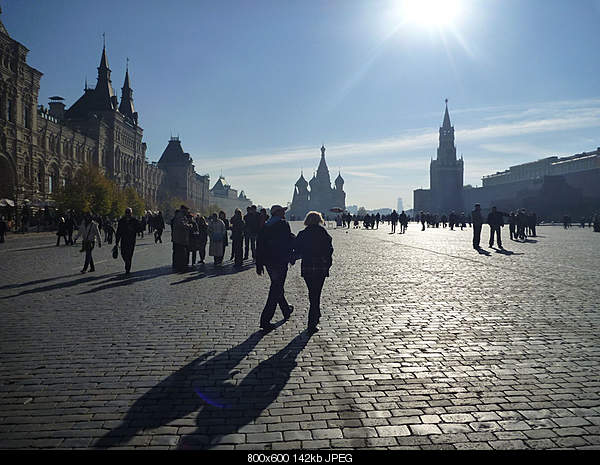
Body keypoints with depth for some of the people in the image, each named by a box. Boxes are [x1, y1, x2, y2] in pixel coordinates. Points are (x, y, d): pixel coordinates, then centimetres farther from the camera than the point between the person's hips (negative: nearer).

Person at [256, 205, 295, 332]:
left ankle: (286, 310, 41)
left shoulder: (265, 226, 8)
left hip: (268, 262, 7)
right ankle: (265, 320, -6)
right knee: (276, 290, -3)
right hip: (280, 261, -7)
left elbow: (259, 246, 8)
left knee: (277, 287, 22)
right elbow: (290, 242, -13)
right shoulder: (283, 224, -10)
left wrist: (259, 265, 11)